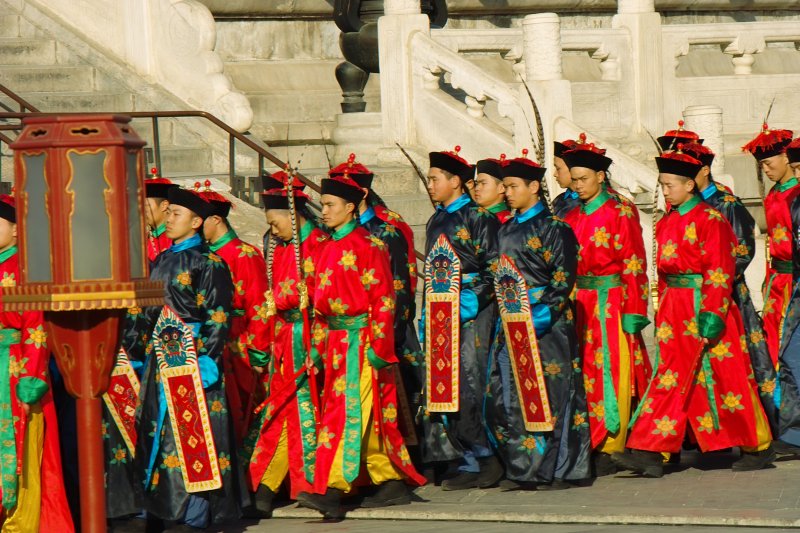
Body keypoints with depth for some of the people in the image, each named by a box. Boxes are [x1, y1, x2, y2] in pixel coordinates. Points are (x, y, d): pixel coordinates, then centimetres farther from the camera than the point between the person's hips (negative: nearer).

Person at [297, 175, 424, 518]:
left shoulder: (367, 247, -9)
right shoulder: (328, 249, 14)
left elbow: (382, 299, -12)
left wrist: (378, 346, -16)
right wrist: (318, 343, 14)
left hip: (361, 340, -8)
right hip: (336, 342, 8)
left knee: (351, 412, -11)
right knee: (372, 415, 11)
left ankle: (332, 490, -17)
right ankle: (393, 483, 17)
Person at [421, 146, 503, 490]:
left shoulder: (478, 218, -5)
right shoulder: (436, 222, 19)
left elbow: (495, 269, -10)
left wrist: (474, 301, -19)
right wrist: (427, 314, 18)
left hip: (472, 311, -8)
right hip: (441, 315, 8)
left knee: (469, 386, -13)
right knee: (443, 387, 3)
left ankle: (486, 457, -7)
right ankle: (468, 463, 6)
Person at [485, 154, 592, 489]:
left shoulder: (553, 227, -5)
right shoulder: (506, 231, 17)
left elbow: (564, 276, -11)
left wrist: (546, 311, -21)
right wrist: (502, 308, 11)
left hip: (547, 324, -8)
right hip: (511, 324, 8)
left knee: (550, 395, -7)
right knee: (505, 399, 4)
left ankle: (557, 470, -2)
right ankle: (522, 470, 10)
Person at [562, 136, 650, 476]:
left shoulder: (620, 214, -4)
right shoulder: (572, 218, 12)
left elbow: (634, 266, -6)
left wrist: (633, 312, -11)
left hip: (611, 304, -5)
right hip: (579, 305, 5)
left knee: (610, 374, -5)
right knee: (584, 373, 3)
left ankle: (610, 446, -2)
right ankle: (590, 445, 8)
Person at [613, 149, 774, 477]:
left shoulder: (710, 220, -11)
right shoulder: (667, 223, 12)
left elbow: (719, 272, -14)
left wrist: (712, 314, -20)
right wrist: (664, 310, 14)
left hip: (702, 307, -7)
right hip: (675, 309, 7)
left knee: (725, 376, -2)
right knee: (674, 377, 4)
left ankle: (759, 449, 10)